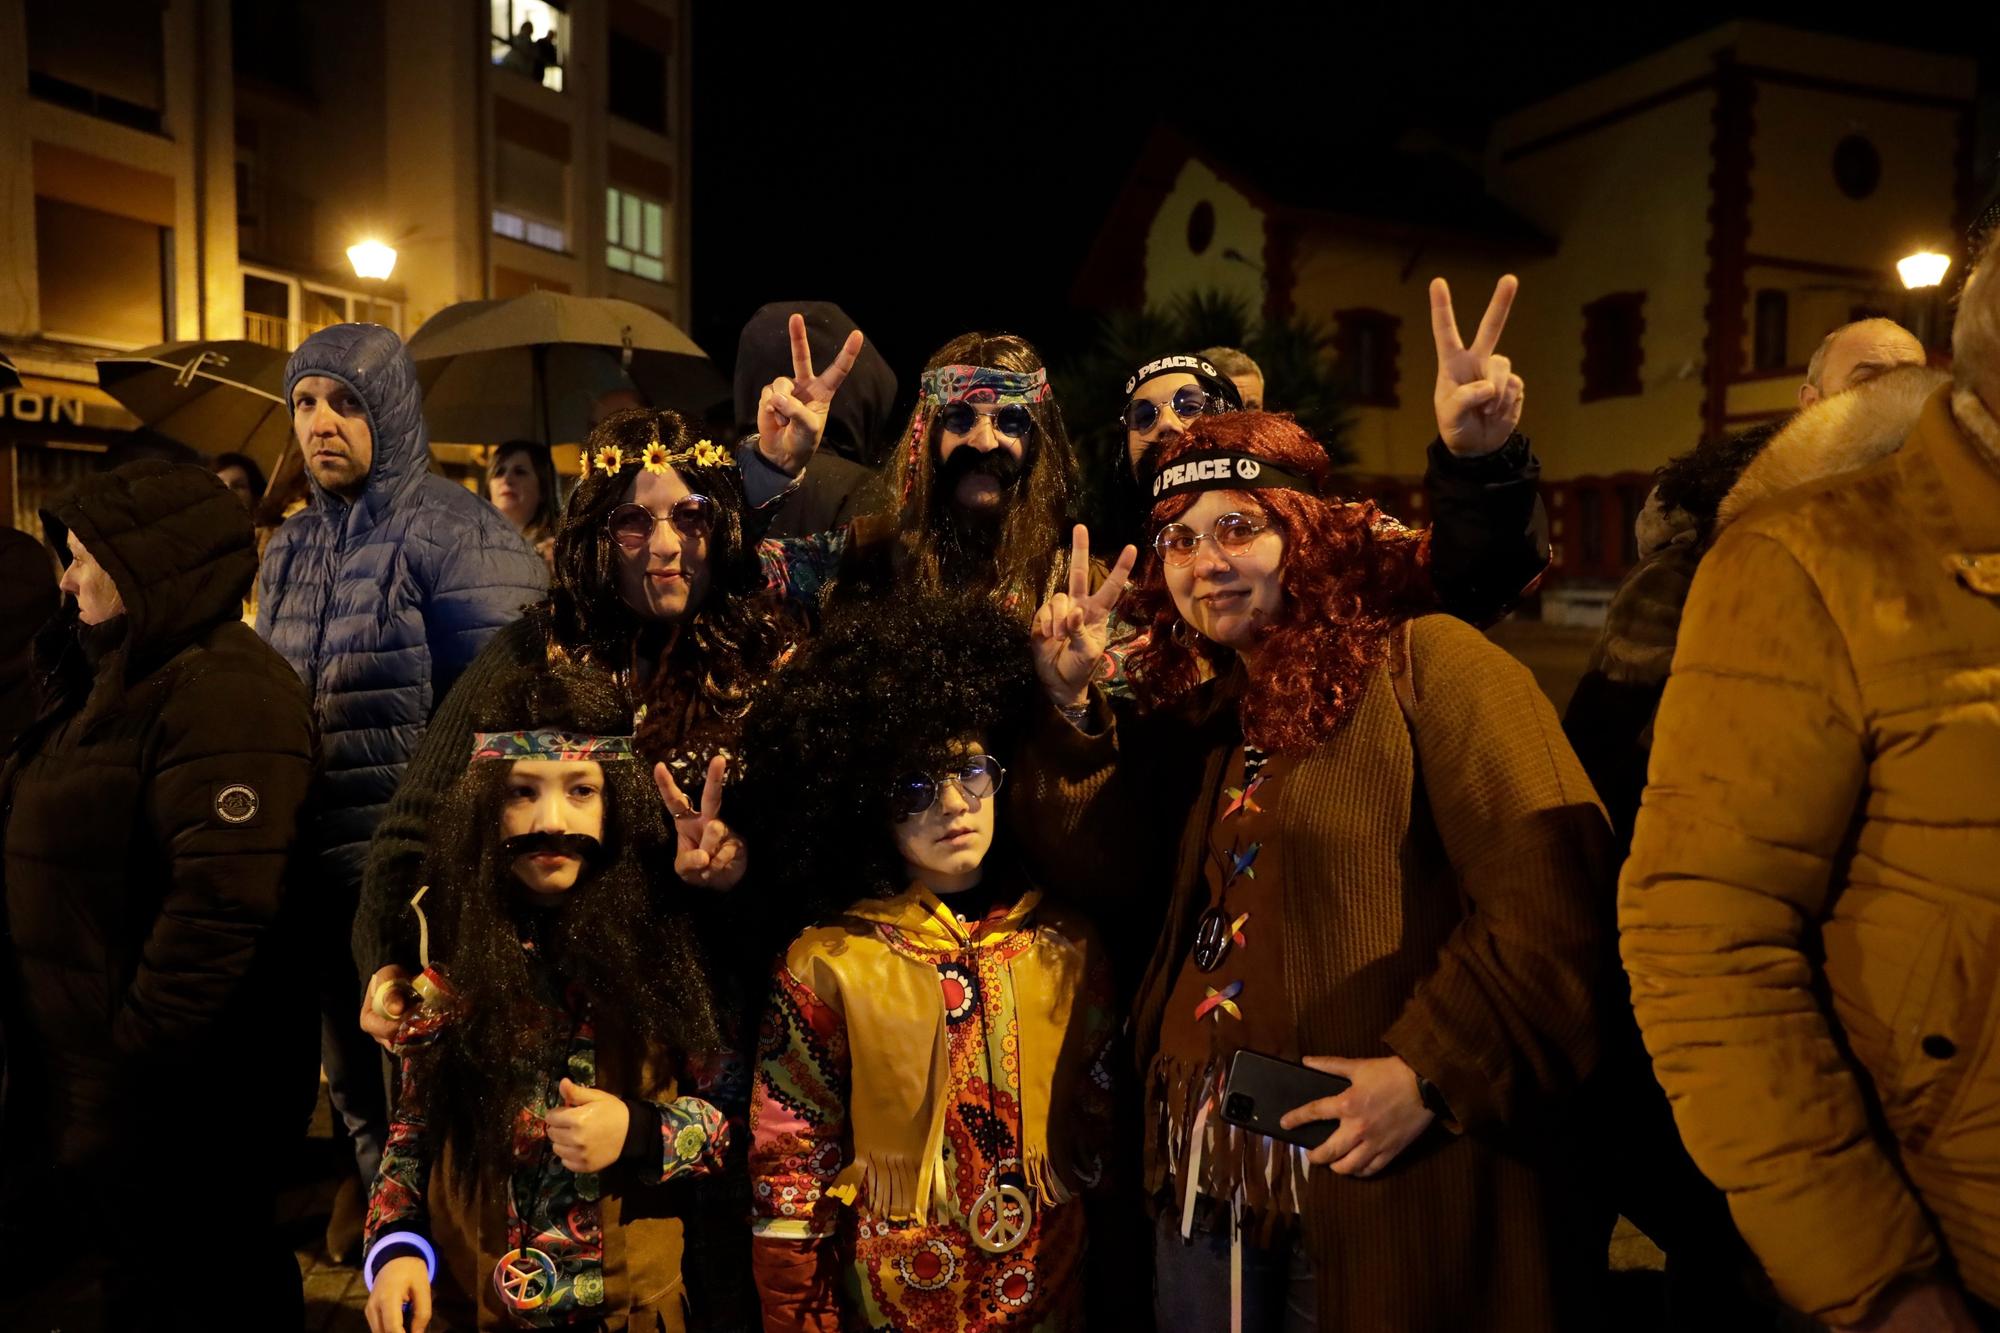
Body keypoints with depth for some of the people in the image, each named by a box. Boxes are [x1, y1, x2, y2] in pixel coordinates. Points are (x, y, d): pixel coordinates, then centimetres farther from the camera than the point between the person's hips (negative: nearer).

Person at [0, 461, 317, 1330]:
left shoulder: (221, 691, -20)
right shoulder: (120, 682, 13)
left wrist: (130, 1087, -24)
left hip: (166, 1101, -9)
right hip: (80, 1075, 10)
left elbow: (219, 907, -28)